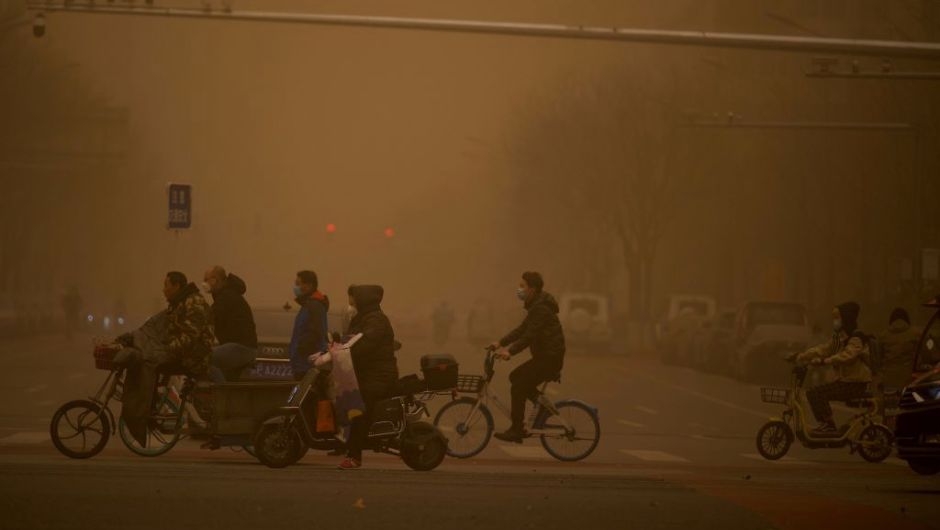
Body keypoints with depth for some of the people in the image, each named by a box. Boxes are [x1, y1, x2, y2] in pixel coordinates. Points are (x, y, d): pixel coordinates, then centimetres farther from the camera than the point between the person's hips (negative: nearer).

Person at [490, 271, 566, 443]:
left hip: (550, 358, -10)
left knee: (518, 388, -11)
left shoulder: (541, 308, -18)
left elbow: (529, 336, -27)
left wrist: (510, 351, -34)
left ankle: (516, 431, -8)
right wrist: (500, 343, 12)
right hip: (544, 356, 10)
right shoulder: (535, 306, 14)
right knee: (515, 377, 14)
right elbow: (522, 330, 18)